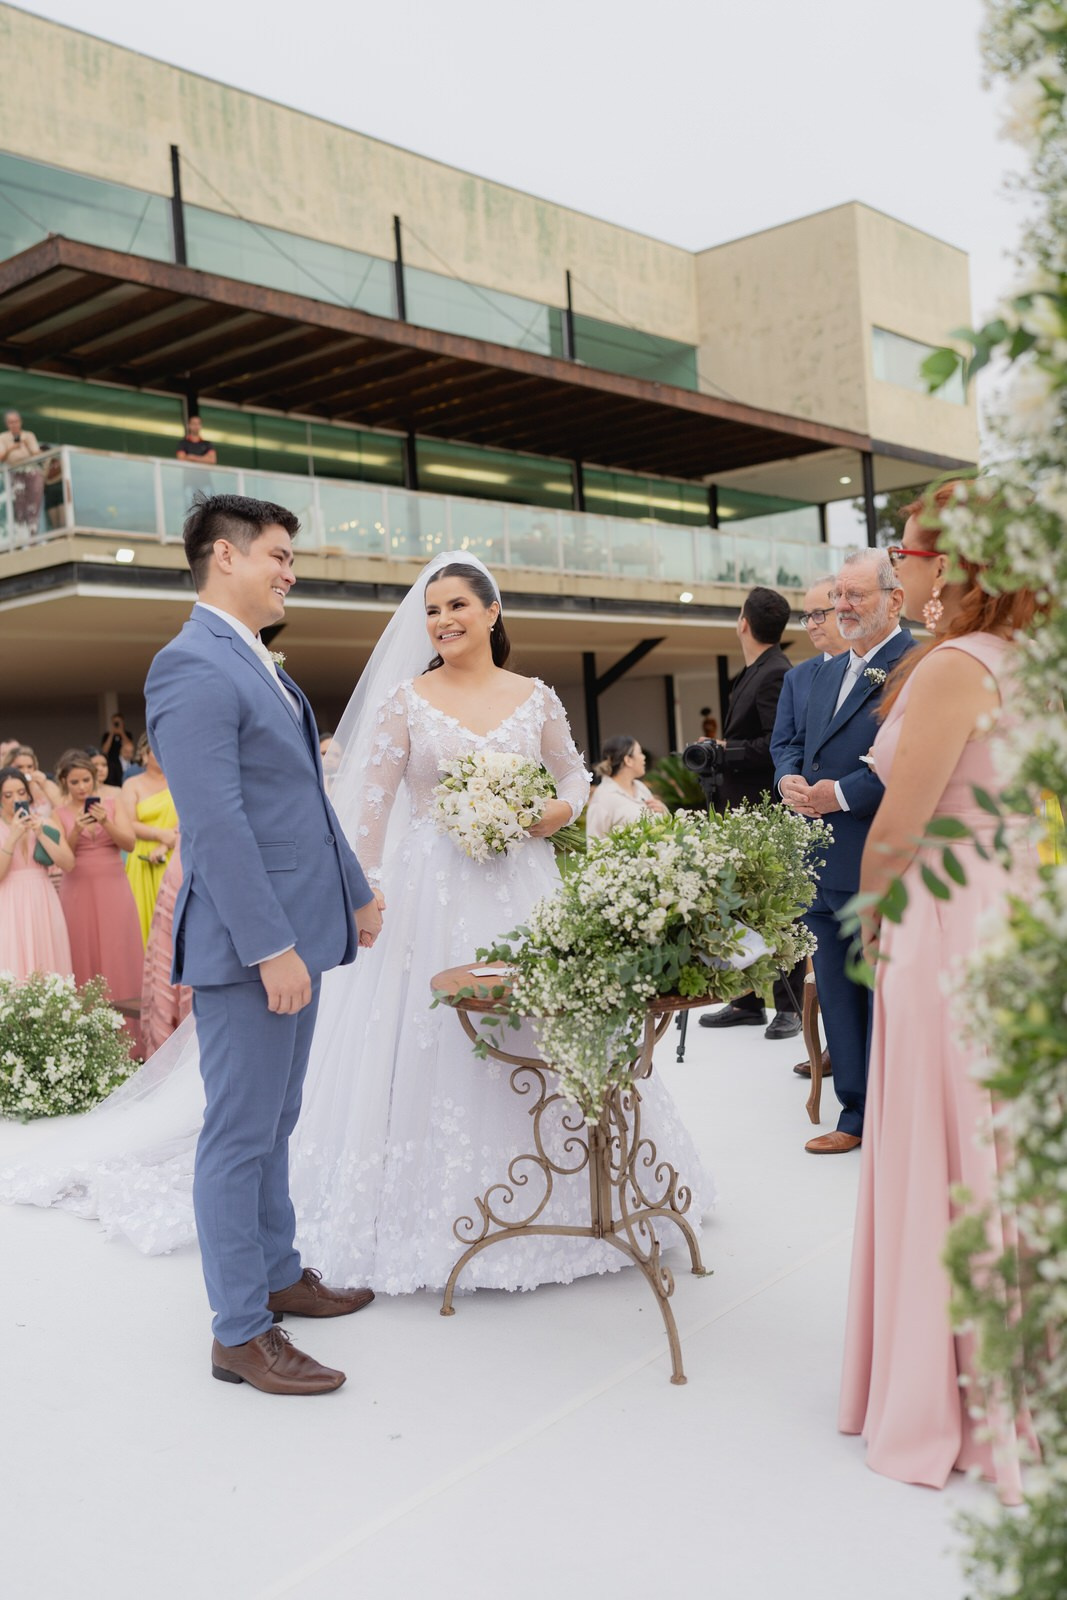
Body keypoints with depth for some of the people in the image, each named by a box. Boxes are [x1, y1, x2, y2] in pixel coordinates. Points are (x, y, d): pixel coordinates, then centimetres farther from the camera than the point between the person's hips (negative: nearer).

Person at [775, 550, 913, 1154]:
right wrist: (790, 779, 0)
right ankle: (857, 1114, 28)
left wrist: (841, 794, -19)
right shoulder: (830, 672, 18)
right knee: (837, 997, 16)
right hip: (824, 865, 9)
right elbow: (798, 744, 22)